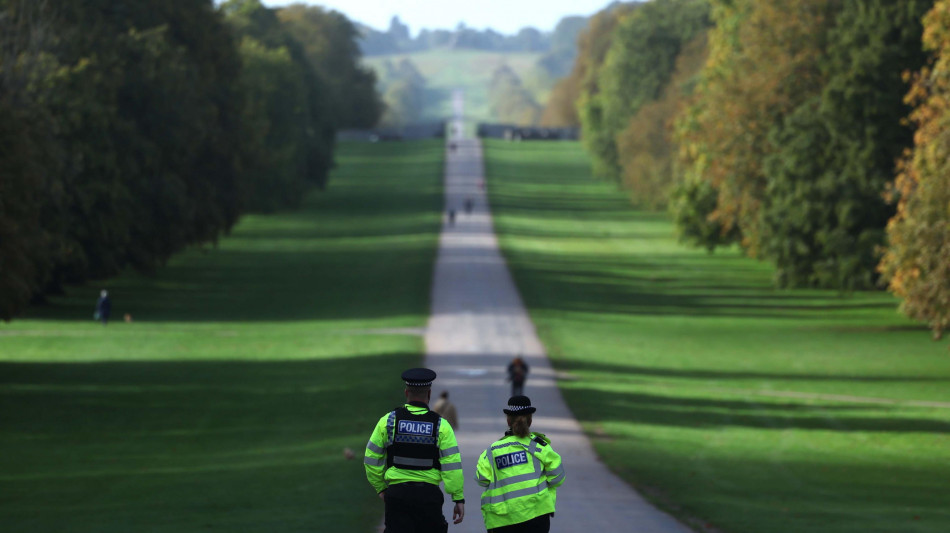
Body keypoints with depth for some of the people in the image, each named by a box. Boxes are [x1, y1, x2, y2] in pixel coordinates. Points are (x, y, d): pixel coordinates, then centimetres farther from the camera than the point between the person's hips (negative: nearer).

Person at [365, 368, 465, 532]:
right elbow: (452, 466, -5)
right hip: (429, 494, 0)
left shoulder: (388, 421, 1)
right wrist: (459, 499, 0)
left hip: (397, 493, 1)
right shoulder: (441, 426, -2)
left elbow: (371, 460, 5)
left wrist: (380, 488, 18)